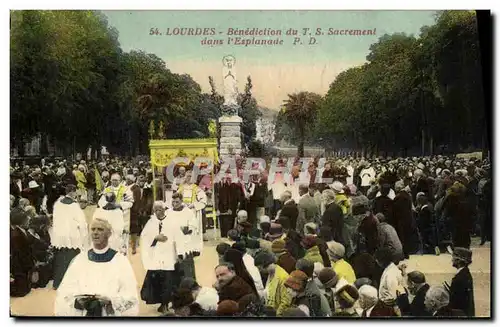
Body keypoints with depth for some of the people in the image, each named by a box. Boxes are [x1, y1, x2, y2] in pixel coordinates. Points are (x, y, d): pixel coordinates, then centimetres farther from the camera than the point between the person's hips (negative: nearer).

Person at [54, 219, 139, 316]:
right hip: (81, 313, 1)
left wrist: (109, 301, -17)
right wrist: (77, 300, -14)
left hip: (111, 313, -1)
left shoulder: (120, 261, 3)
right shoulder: (80, 260, 9)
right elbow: (64, 292, 4)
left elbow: (130, 297, -3)